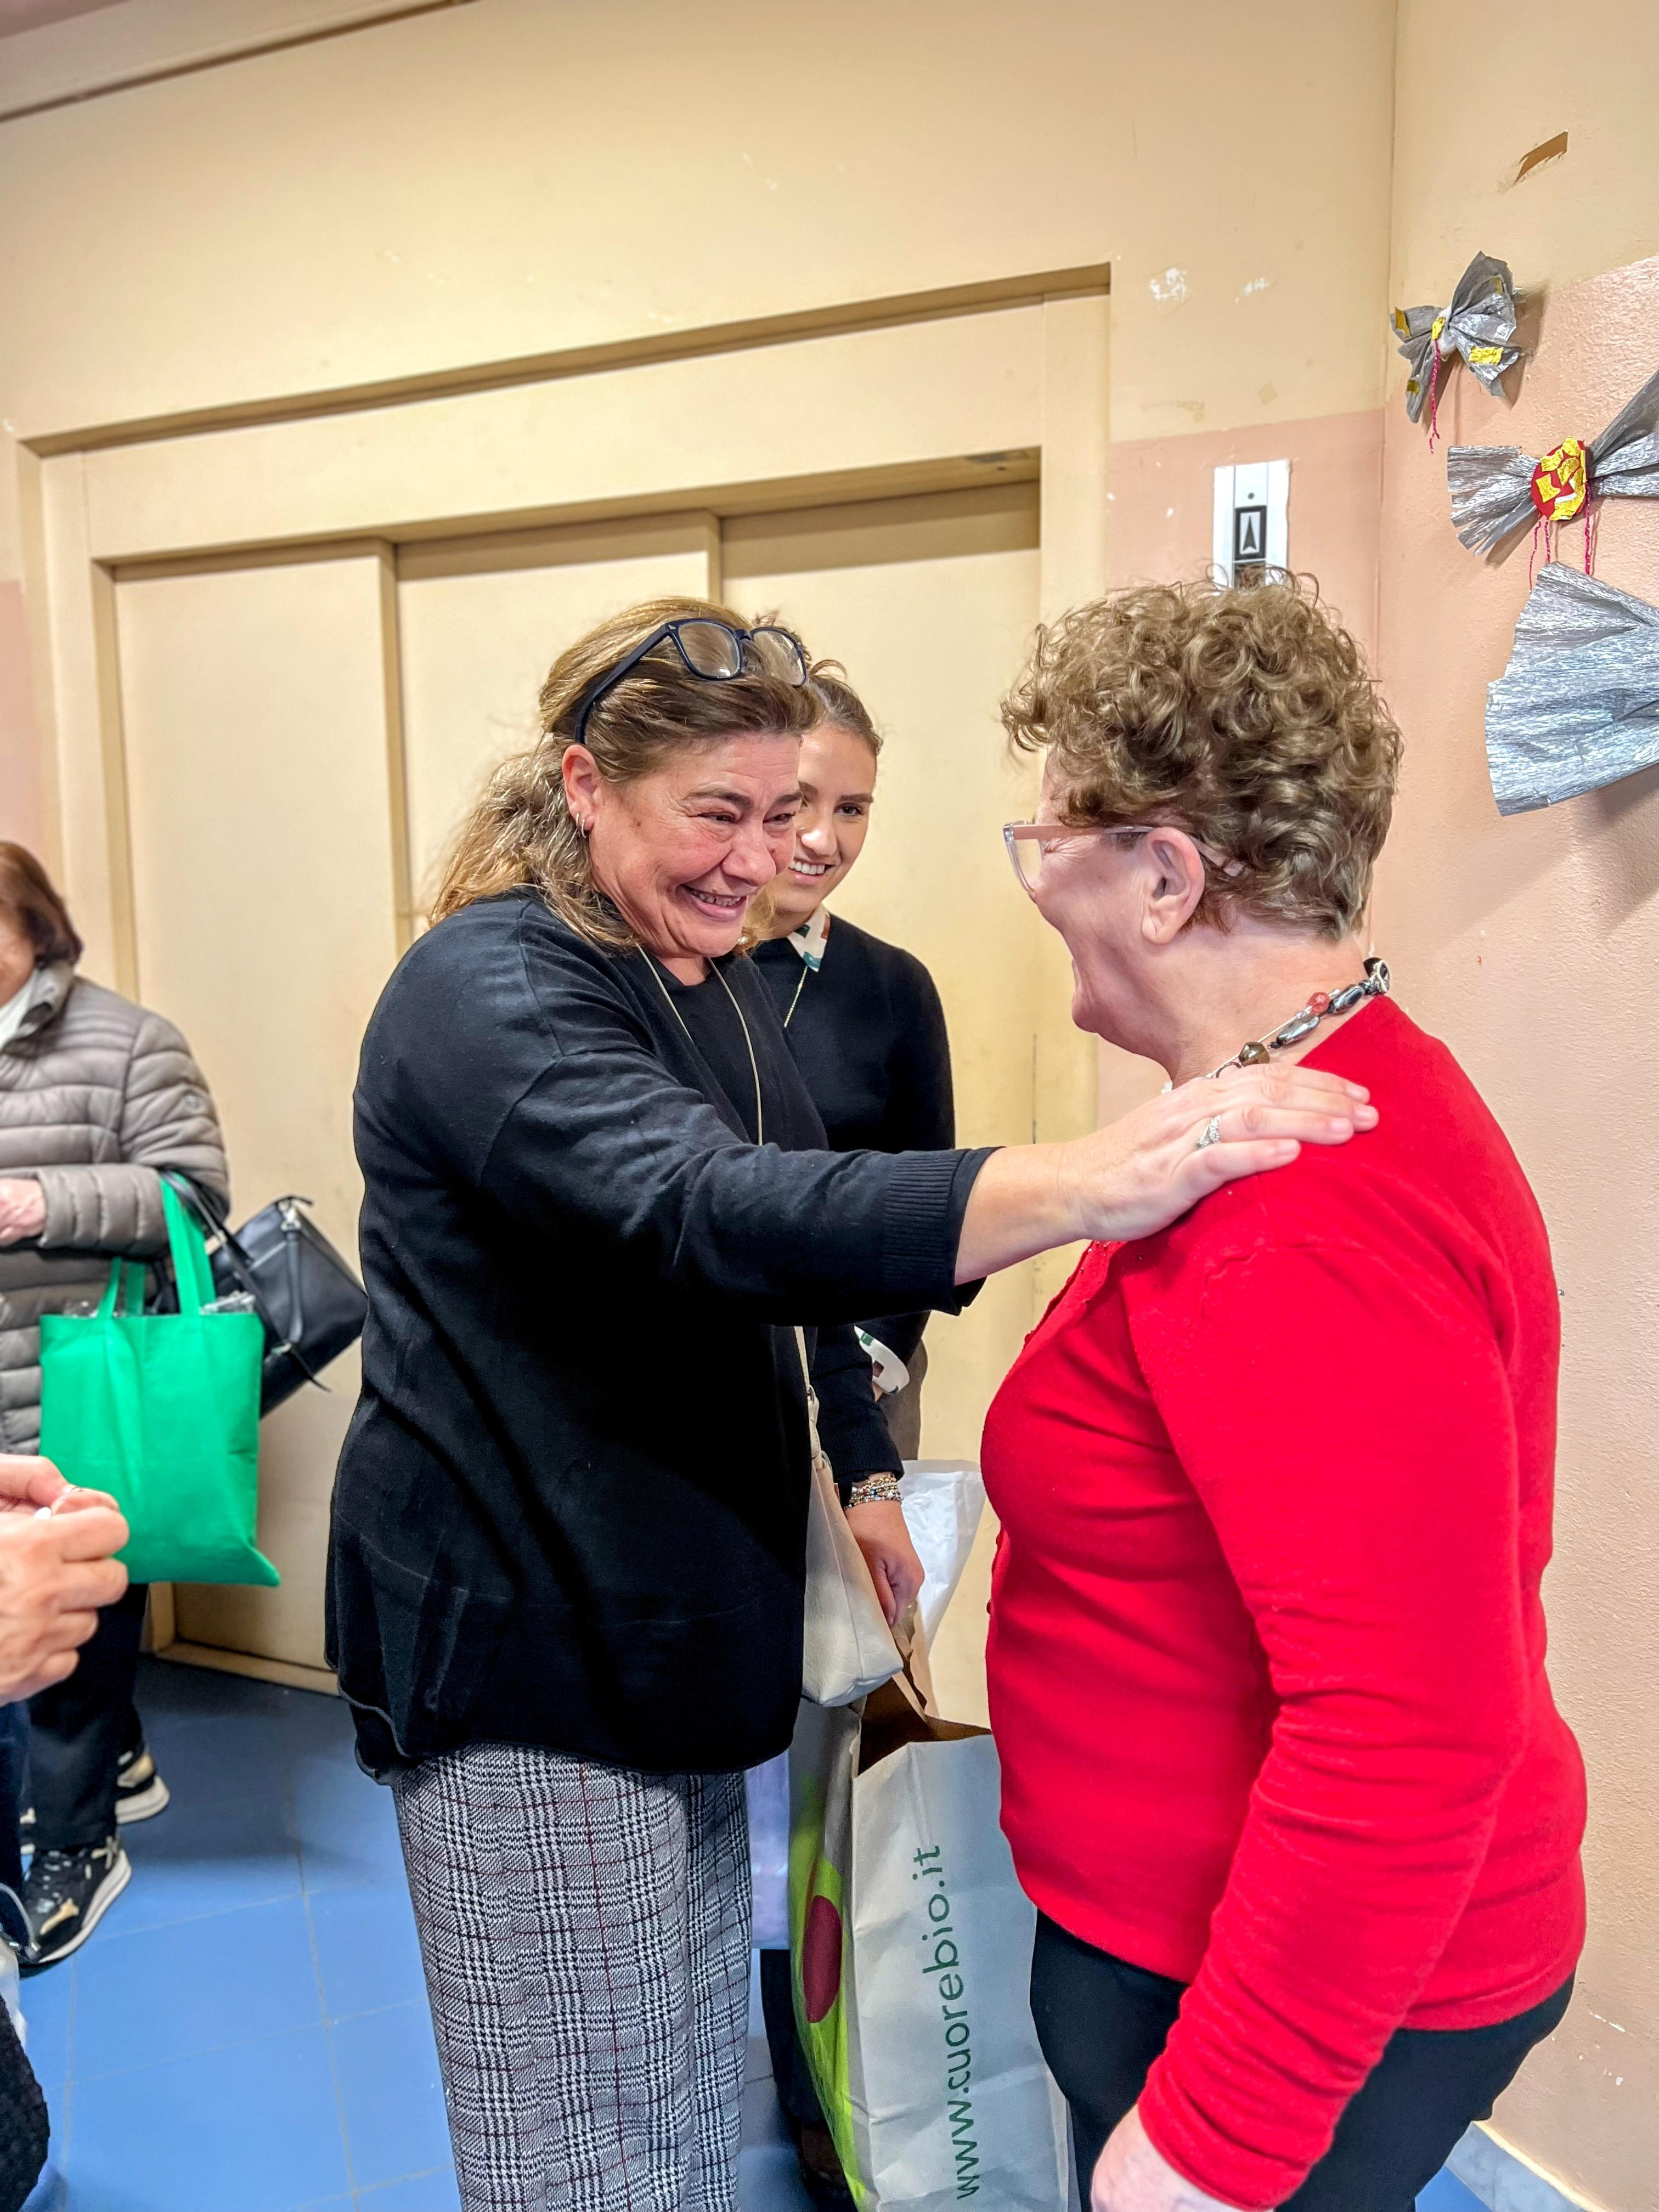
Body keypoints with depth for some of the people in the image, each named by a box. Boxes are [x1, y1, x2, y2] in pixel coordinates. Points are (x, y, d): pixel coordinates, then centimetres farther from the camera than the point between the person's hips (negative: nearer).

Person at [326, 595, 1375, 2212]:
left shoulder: (722, 985, 8)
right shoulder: (489, 987, -21)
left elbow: (792, 1255, 17)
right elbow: (709, 1212, -40)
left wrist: (867, 1473, 7)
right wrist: (1088, 1183, -50)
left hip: (669, 1615, 8)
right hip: (520, 1634, -8)